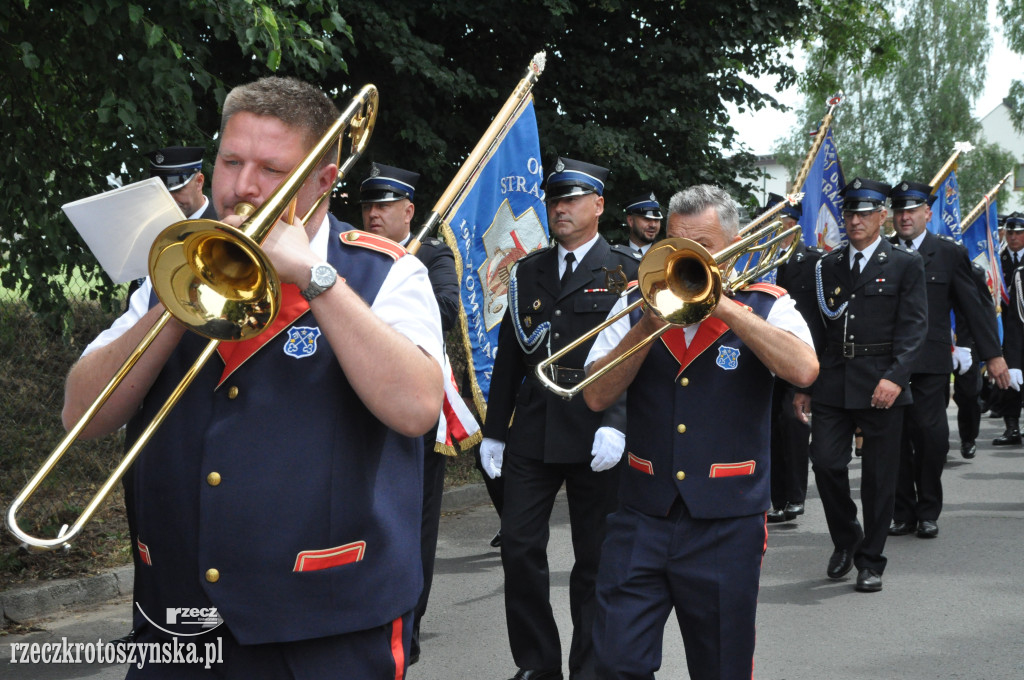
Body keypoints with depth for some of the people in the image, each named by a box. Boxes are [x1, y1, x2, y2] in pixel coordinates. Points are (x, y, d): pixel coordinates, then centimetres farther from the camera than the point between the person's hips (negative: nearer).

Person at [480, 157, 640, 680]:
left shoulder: (626, 271, 0)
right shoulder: (528, 272, 13)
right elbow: (508, 356, 14)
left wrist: (617, 424, -18)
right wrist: (493, 430, 12)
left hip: (596, 437, -4)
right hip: (531, 435, 4)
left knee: (595, 557, 5)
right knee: (519, 546, 0)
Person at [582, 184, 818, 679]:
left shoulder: (766, 308, 1)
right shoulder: (639, 304, 7)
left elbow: (803, 370, -20)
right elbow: (597, 396, -3)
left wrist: (723, 306, -19)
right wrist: (650, 325, -13)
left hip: (726, 524, -1)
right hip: (641, 517, 2)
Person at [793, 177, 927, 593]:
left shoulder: (905, 264, 2)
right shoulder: (829, 266, 13)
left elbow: (913, 326, -6)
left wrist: (895, 377, -18)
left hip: (881, 386, -3)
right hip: (832, 384, 3)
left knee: (879, 477, 3)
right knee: (825, 463, -5)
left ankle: (870, 561, 16)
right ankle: (845, 538, 21)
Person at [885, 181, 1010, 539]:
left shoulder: (949, 253, 3)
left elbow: (974, 306, 3)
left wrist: (993, 354, 0)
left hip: (930, 364, -2)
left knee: (930, 435, -4)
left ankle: (928, 512, 12)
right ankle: (903, 513, 15)